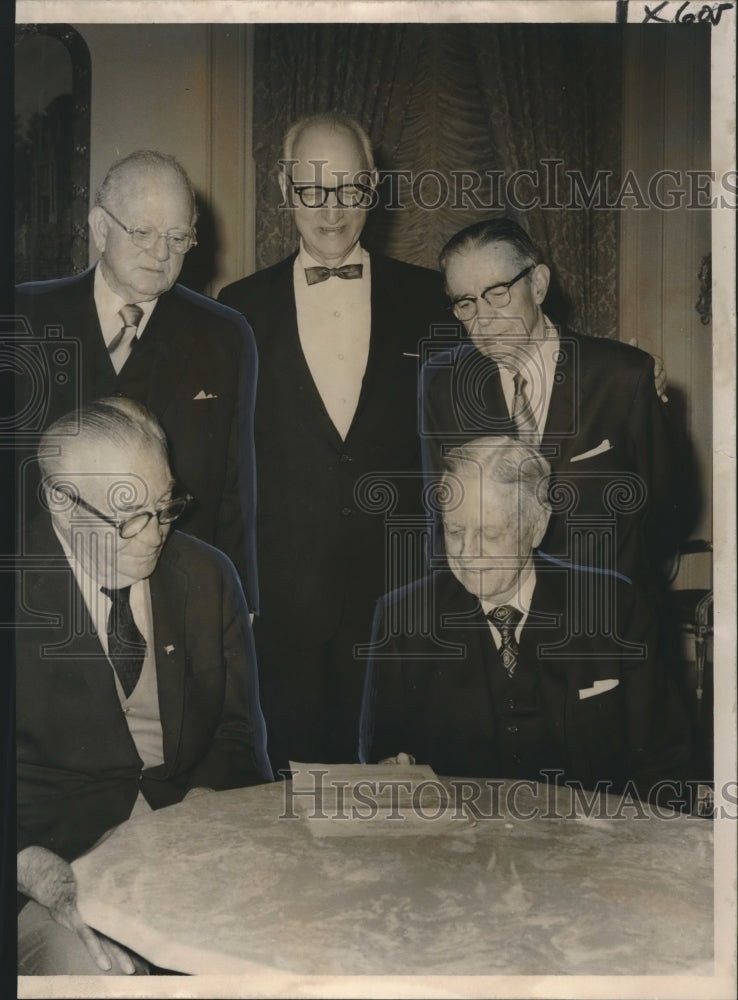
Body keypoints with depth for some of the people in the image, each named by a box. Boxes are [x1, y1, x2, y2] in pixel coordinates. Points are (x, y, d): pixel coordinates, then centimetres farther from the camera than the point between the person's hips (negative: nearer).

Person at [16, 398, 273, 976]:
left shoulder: (207, 575, 4)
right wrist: (31, 863, -26)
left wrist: (202, 799, -12)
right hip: (62, 854, -3)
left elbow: (239, 728, 8)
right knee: (86, 965, -28)